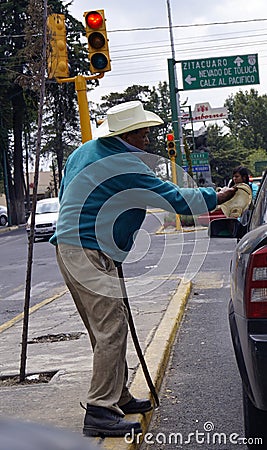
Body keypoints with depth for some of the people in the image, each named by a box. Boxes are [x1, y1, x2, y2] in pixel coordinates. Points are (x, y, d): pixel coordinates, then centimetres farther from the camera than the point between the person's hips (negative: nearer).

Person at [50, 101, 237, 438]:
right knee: (111, 329, -12)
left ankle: (118, 398, 21)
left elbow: (66, 195, 26)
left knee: (106, 328, 14)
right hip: (90, 255, -10)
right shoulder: (123, 164, -15)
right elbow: (172, 198, -13)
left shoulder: (83, 152, 15)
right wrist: (216, 197, 0)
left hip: (70, 244, 10)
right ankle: (99, 411, -13)